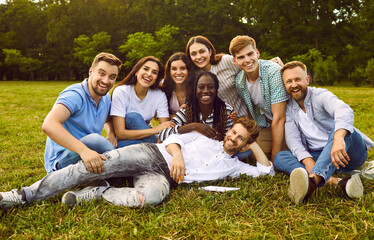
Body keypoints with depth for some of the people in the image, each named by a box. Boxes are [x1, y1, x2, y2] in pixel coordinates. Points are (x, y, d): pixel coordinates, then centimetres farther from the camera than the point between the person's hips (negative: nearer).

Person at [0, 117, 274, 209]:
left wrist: (254, 143, 15)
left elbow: (267, 170, 18)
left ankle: (97, 194, -19)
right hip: (153, 154, 1)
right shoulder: (202, 137, 20)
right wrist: (177, 154, -13)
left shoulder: (233, 165, 19)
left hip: (164, 177, -1)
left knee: (152, 195, -40)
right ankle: (24, 195, -13)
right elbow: (174, 137, 8)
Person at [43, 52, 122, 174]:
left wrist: (111, 133, 3)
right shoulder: (75, 95, -20)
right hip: (61, 160, -8)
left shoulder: (106, 98, 6)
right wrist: (83, 150, -49)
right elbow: (48, 125, -37)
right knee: (94, 139, -34)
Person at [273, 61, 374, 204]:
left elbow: (344, 110, -30)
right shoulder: (288, 108, 8)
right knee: (280, 157, -19)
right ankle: (337, 182, -41)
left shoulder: (320, 96, -7)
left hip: (347, 154, -4)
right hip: (319, 157, 4)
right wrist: (307, 160, -26)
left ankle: (313, 181, -57)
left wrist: (338, 139, -51)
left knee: (341, 130, -35)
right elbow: (292, 137, -5)